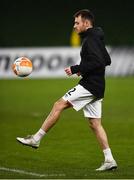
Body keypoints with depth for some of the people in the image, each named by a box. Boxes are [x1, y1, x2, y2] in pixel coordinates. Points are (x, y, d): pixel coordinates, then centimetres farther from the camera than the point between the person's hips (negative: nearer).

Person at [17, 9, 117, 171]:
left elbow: (97, 62, -24)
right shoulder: (96, 39, 18)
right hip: (96, 88, 10)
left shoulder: (90, 40, -12)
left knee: (59, 105, -7)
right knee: (95, 124, 8)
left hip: (90, 85, -10)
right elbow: (107, 60, 26)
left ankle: (36, 139, -4)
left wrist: (76, 69, -19)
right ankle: (109, 160, 5)